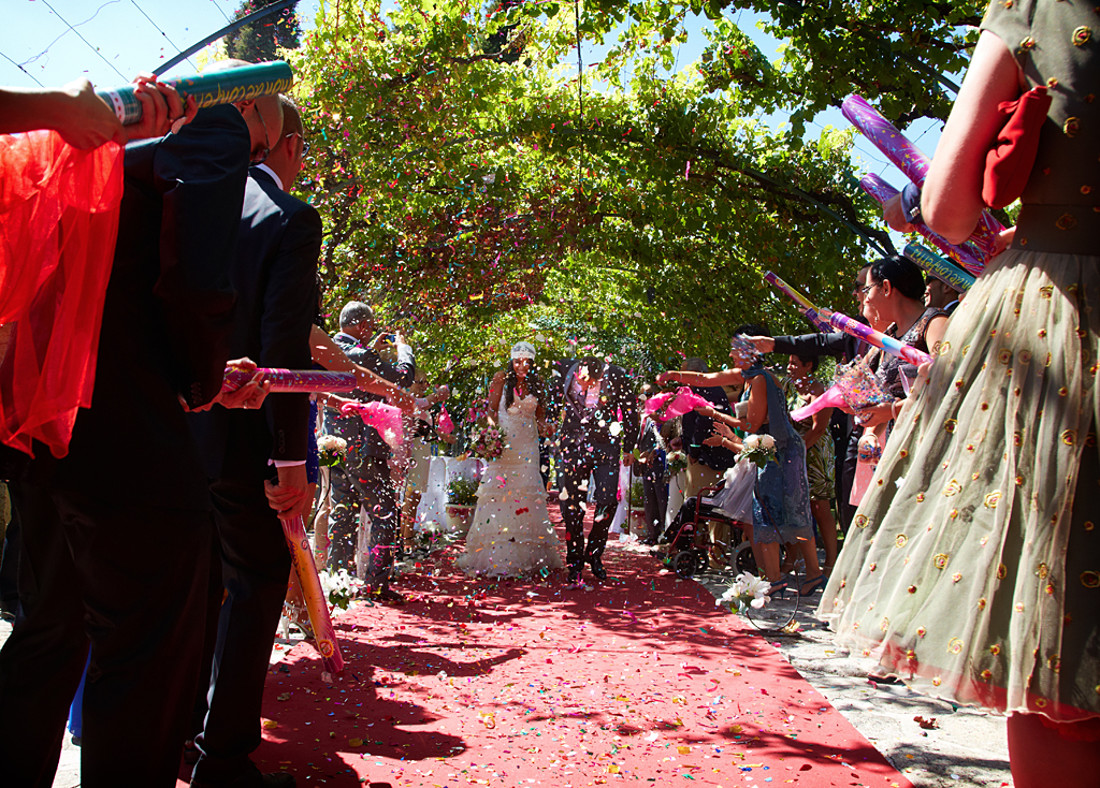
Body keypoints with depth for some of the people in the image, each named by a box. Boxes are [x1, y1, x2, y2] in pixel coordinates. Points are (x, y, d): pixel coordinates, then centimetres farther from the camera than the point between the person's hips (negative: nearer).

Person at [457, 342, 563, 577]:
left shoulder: (537, 384, 7)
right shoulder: (502, 378, -2)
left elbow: (540, 415, 14)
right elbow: (491, 409, -2)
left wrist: (543, 427, -7)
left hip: (527, 445, 3)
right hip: (502, 442, -3)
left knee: (527, 492, 0)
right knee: (498, 491, -6)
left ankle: (527, 555, 7)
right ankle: (495, 555, 1)